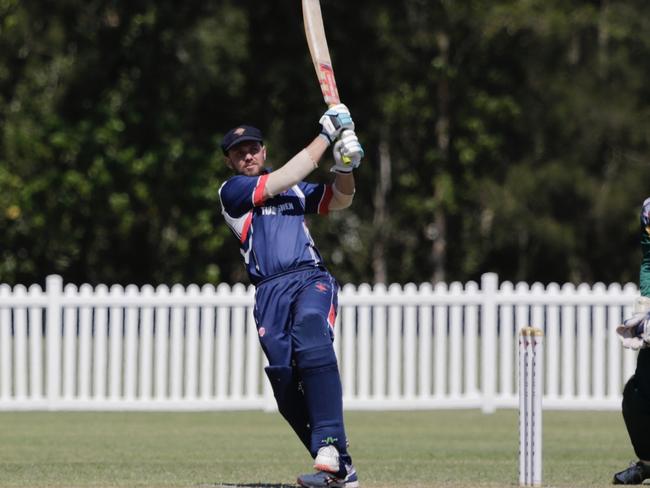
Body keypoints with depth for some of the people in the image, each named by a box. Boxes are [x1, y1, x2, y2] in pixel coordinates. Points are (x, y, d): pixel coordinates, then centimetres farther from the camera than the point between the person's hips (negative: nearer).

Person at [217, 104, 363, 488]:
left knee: (312, 345, -30)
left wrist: (345, 167, 2)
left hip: (313, 279, 0)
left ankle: (331, 452, -40)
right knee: (285, 380, -12)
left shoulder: (295, 189, 24)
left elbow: (340, 200, 24)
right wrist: (326, 135, 4)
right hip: (271, 290, 0)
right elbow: (282, 181, 0)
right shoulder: (232, 191, 11)